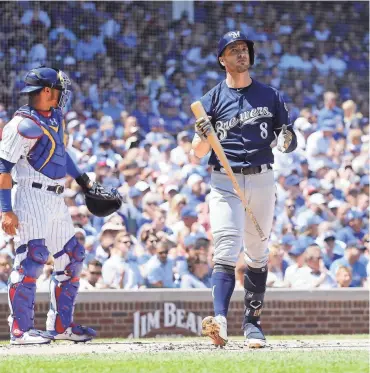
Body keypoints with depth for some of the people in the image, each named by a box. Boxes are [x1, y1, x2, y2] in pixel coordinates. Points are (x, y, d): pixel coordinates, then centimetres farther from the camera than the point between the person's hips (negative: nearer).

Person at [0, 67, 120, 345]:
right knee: (33, 257, -16)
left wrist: (82, 179, 28)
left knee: (72, 257, 11)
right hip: (32, 196, -10)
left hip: (56, 200, 10)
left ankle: (61, 325, 18)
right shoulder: (25, 124, -15)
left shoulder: (55, 116, 12)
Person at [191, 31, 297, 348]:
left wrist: (287, 140, -15)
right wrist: (203, 137, -21)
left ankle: (252, 322, 16)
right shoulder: (212, 99, 4)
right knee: (226, 251, -16)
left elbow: (290, 142, 10)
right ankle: (220, 321, -31)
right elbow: (199, 153, 2)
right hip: (225, 183, -2)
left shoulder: (270, 96, 9)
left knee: (257, 255, 8)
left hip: (262, 181, 2)